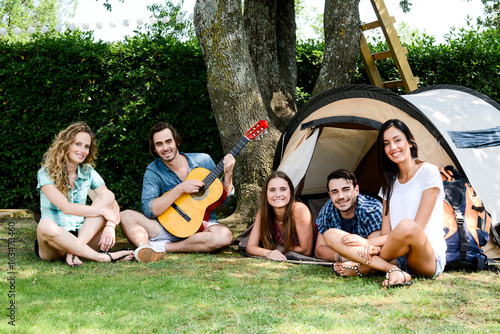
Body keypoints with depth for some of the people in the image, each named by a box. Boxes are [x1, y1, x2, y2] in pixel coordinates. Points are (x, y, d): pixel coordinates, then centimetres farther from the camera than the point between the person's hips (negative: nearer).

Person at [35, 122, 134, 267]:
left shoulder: (88, 173, 8)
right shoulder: (46, 173, -4)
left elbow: (113, 205, -2)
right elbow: (65, 207, -17)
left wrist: (110, 226, -22)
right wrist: (101, 210, -19)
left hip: (84, 235, 4)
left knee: (107, 196, -14)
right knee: (45, 225, -38)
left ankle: (73, 250, -29)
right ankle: (102, 257, -32)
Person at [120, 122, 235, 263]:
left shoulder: (203, 161, -1)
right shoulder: (153, 172, -2)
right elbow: (148, 210, -16)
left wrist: (228, 174, -13)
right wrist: (180, 189, -21)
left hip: (202, 226, 0)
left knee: (225, 235, -34)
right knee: (126, 216, -18)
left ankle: (162, 246, -26)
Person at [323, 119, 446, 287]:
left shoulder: (429, 172, -4)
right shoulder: (390, 182, 15)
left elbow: (417, 228, -12)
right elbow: (385, 232, 9)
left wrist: (373, 241, -14)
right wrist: (376, 247, -15)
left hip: (430, 261, -6)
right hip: (397, 257, 6)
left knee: (406, 226, -41)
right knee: (330, 235, -8)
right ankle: (394, 269, -25)